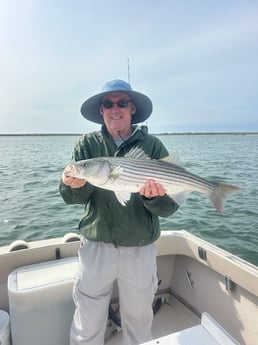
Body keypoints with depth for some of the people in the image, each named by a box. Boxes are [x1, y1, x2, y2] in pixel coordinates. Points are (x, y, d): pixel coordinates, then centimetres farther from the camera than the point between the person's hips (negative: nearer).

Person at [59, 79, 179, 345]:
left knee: (139, 320, 21)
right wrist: (73, 185, -29)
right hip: (95, 246, 1)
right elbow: (71, 197, -7)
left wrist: (155, 197, -30)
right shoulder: (88, 144, 0)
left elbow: (169, 207, -9)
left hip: (140, 249, 0)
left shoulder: (152, 146, -6)